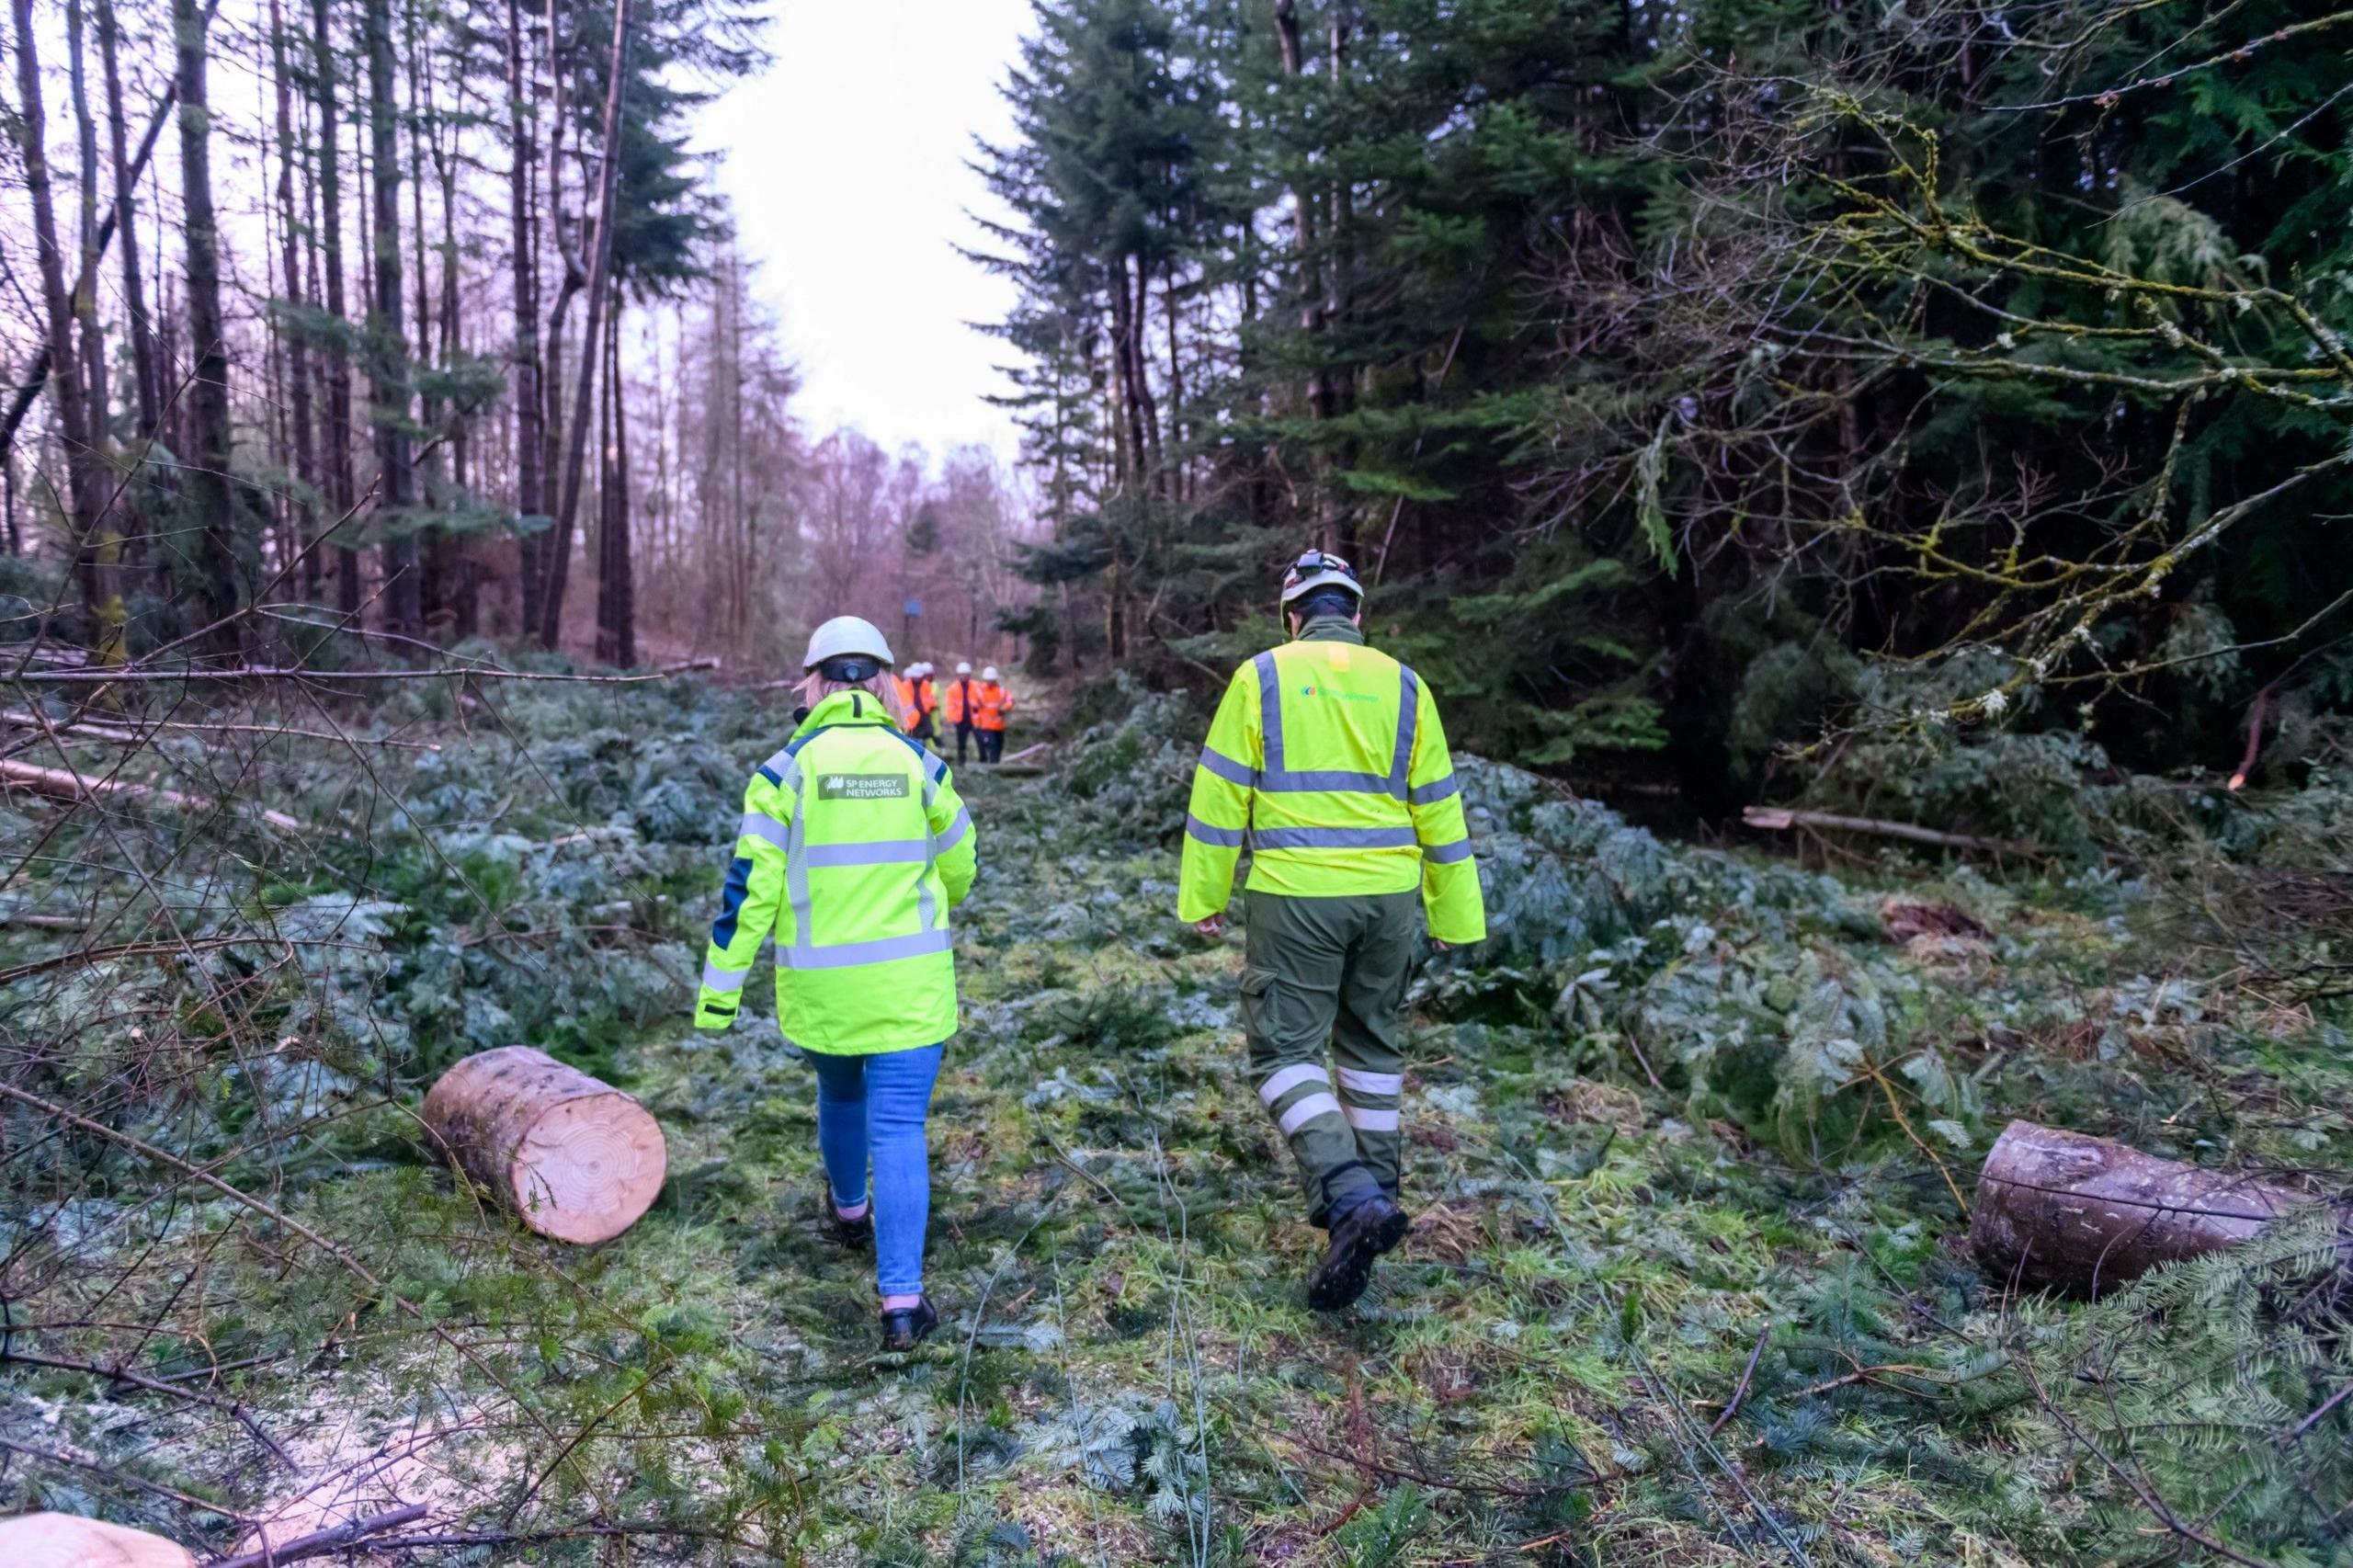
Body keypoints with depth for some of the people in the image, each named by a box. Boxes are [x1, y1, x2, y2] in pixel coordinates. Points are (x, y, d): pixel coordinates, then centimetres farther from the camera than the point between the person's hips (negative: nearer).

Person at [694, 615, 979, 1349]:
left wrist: (720, 989, -2)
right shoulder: (921, 764, -2)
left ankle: (849, 1210, 51)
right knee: (898, 1127, -1)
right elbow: (959, 871, 9)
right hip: (910, 981, -1)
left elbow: (750, 885, -8)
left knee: (840, 1093, 26)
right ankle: (902, 1298, -8)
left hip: (820, 983, 1)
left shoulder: (787, 768, -7)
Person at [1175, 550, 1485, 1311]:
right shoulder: (1403, 685, 7)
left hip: (1293, 894, -3)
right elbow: (1438, 809, 8)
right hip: (1389, 895, 4)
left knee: (1284, 1050, 2)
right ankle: (1372, 1190, 29)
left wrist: (1203, 895, 6)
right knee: (1372, 1043, 19)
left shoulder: (1262, 677, 0)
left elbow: (1220, 793, -2)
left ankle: (1350, 1198, -15)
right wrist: (1455, 915, 14)